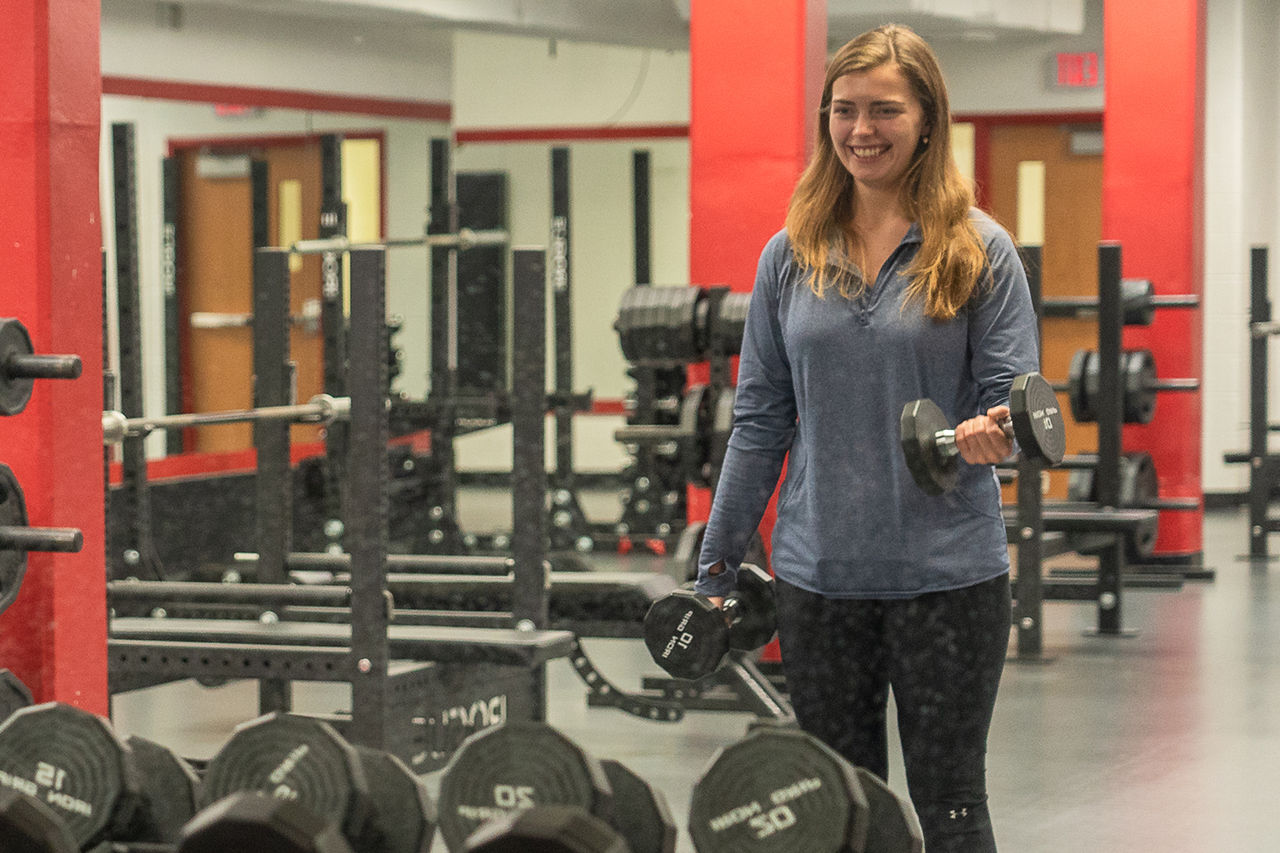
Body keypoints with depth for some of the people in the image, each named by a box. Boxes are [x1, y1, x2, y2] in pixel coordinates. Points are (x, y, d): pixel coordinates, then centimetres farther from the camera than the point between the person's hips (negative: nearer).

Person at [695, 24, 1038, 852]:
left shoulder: (979, 252, -2)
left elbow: (1012, 395, -3)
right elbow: (761, 420, 11)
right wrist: (715, 569, 10)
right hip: (819, 576, 3)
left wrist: (986, 433, -27)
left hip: (948, 573, -3)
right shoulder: (791, 257, 7)